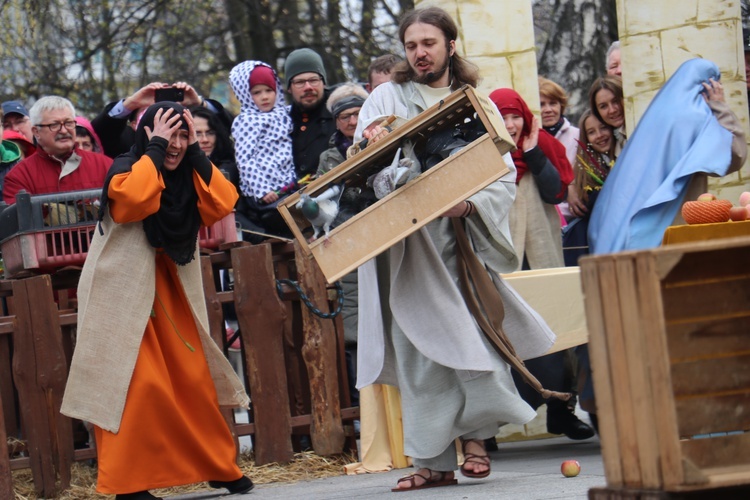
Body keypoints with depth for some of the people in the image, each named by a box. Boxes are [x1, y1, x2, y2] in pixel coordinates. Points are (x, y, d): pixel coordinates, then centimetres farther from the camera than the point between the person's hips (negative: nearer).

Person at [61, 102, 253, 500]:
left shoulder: (186, 176, 8)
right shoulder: (125, 170, -9)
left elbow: (221, 204, -8)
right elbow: (132, 197, -31)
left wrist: (195, 154, -9)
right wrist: (154, 149, -21)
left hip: (171, 294, 6)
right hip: (124, 293, -6)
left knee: (194, 379, 7)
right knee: (137, 383, -11)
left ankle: (219, 468, 18)